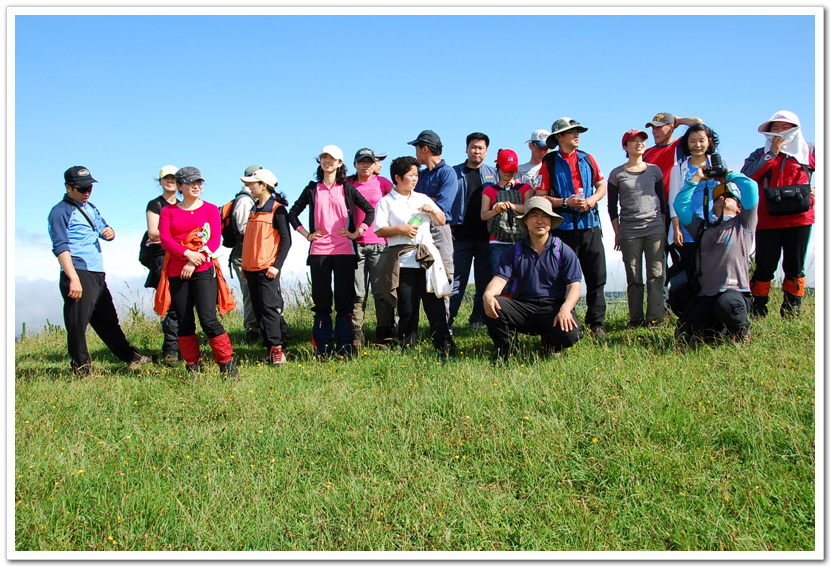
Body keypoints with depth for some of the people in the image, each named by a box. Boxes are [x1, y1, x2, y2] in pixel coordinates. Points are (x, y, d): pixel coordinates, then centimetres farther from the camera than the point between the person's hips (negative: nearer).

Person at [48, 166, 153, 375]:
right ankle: (81, 370, 2)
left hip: (98, 275, 9)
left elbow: (103, 228, 29)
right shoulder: (60, 211, -6)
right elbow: (61, 248, -14)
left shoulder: (90, 207, 19)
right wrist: (74, 279, -23)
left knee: (108, 321, 19)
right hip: (79, 275, -9)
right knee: (77, 325, -5)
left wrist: (109, 232, 2)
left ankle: (131, 357, 28)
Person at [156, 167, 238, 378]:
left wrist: (195, 262, -13)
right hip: (177, 272, 2)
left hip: (204, 271, -2)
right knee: (184, 322, 4)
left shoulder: (210, 209, 8)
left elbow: (215, 240, -2)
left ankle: (227, 364, -3)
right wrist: (187, 253, -18)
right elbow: (165, 239, -2)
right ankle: (193, 367, 15)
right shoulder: (168, 211, 10)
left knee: (208, 318, -12)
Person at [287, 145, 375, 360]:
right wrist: (307, 234, 7)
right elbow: (293, 213, 17)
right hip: (319, 251, 1)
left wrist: (356, 233, -1)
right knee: (321, 300, 3)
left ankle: (344, 348, 6)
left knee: (344, 299, 0)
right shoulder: (312, 189, 11)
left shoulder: (347, 189, 7)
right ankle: (323, 349, 9)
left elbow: (370, 210, 7)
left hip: (344, 251, -1)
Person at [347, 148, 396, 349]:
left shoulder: (382, 182, 6)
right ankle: (355, 336, 6)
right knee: (357, 292, 1)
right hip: (356, 243, 1)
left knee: (382, 291, -2)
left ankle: (384, 336, 4)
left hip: (380, 244, -1)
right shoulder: (348, 184, 10)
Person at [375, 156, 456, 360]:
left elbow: (442, 221, 19)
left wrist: (433, 211, 0)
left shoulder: (423, 198, 20)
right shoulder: (387, 202, 7)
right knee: (407, 310, -1)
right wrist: (401, 230, -15)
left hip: (427, 258, 3)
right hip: (403, 262, -3)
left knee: (435, 305, -3)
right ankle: (407, 349, 7)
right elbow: (379, 230, -2)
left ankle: (445, 348, -2)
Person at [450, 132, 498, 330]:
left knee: (485, 280, 5)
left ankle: (478, 319, 15)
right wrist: (449, 228, -4)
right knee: (457, 279, -5)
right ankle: (447, 319, -2)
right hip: (461, 236, -2)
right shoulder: (455, 173, 7)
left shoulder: (493, 174, 13)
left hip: (486, 236, 2)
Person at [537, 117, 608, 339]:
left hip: (590, 223, 4)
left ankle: (596, 323, 8)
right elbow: (540, 197, -3)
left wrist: (591, 200, -3)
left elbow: (602, 186, 17)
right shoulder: (550, 163, 1)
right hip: (564, 227, -4)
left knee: (597, 276, 1)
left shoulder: (587, 159, 13)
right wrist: (566, 202, -14)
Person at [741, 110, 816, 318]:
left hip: (799, 218, 0)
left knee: (794, 267, 4)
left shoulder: (810, 152, 10)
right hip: (767, 219, 0)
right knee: (764, 267, 0)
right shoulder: (760, 154, 10)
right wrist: (772, 153, -8)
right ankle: (757, 311, 7)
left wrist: (816, 191, -2)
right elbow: (746, 177, -8)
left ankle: (791, 312, 11)